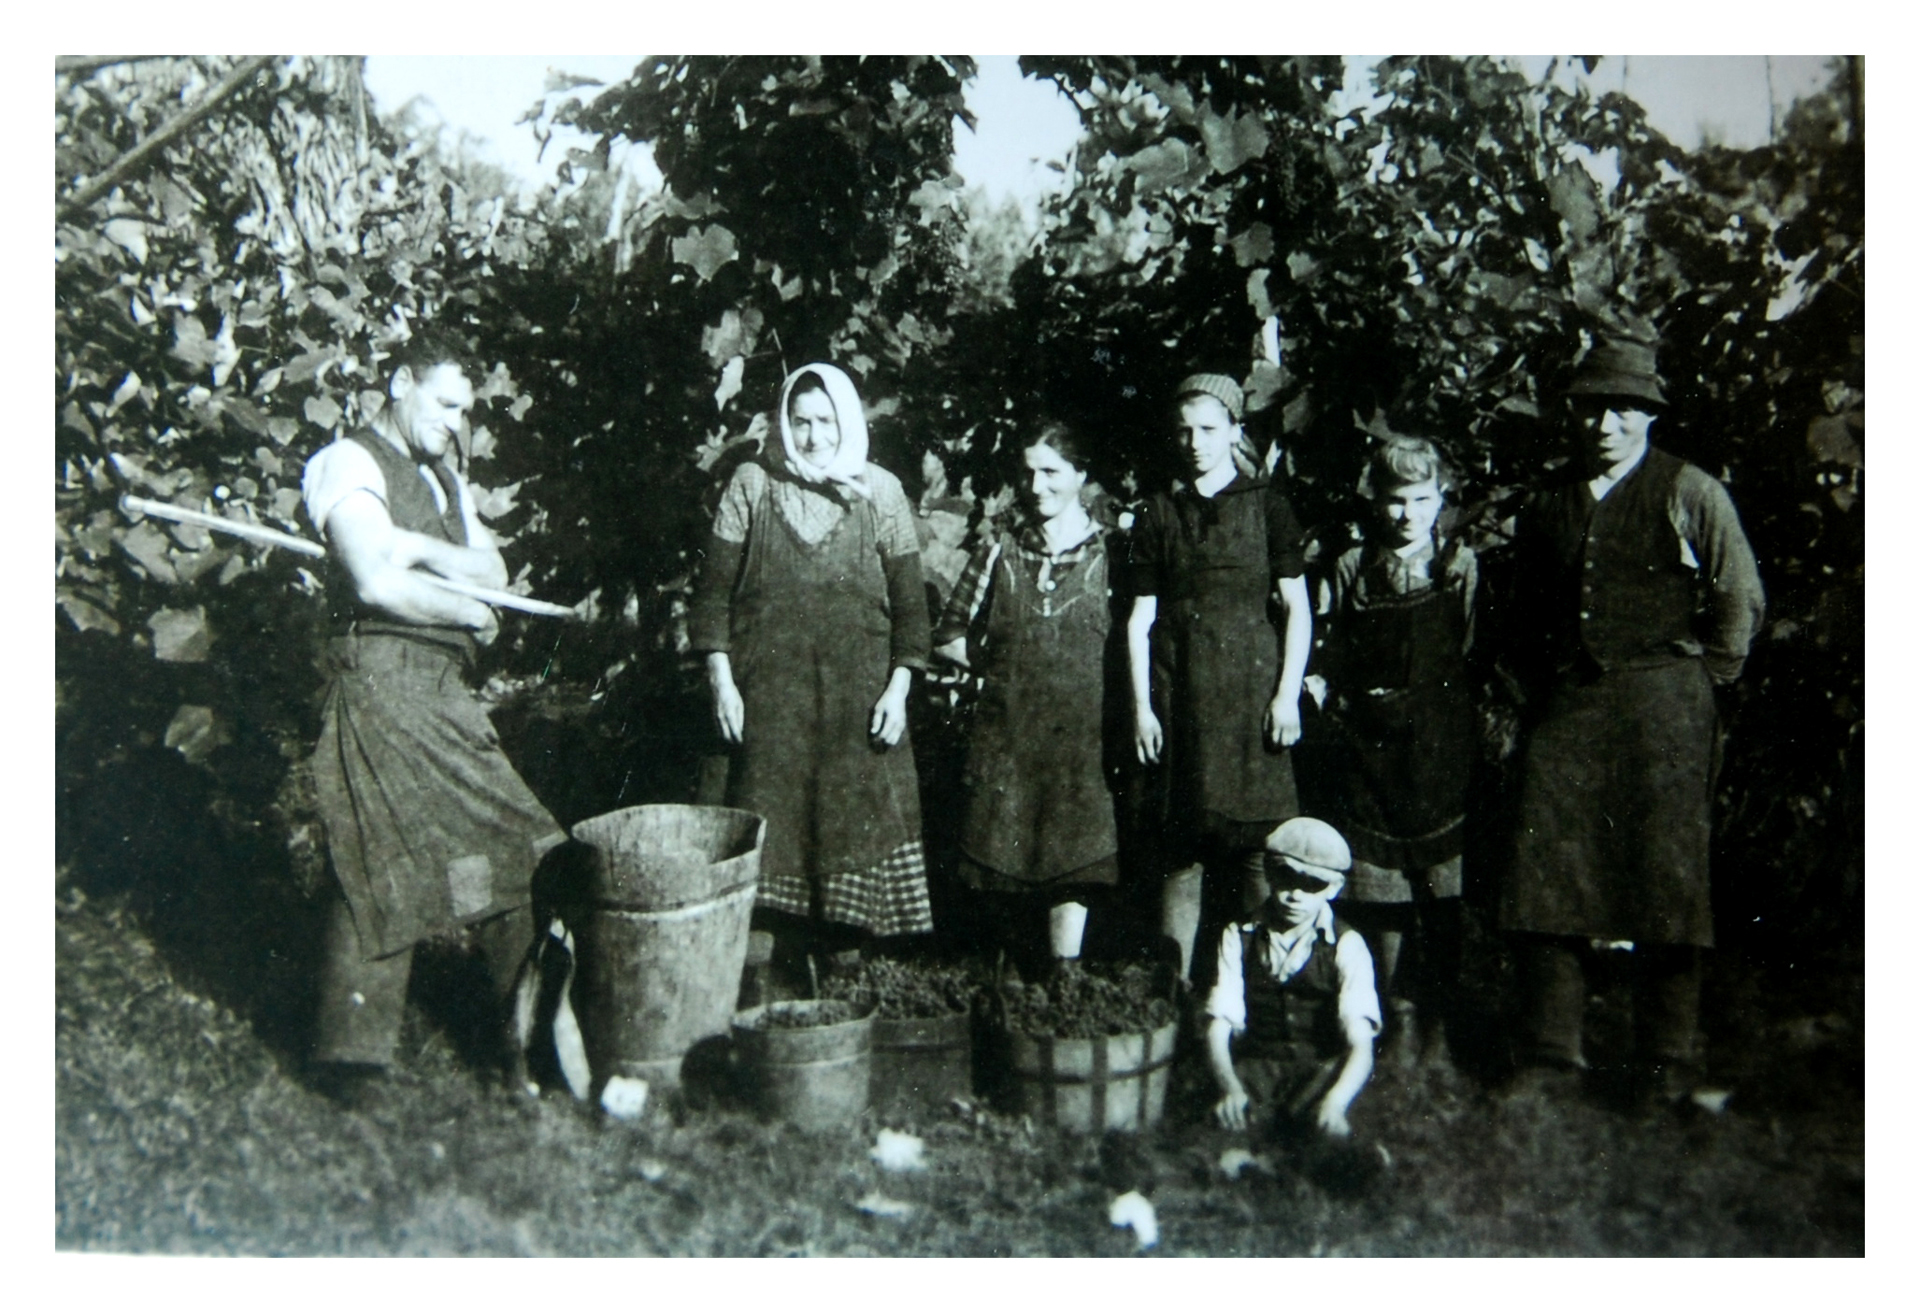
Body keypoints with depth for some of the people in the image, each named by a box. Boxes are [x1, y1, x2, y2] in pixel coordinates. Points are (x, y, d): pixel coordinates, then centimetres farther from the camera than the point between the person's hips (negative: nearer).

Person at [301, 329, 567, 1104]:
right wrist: (472, 614, -6)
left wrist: (417, 547, -8)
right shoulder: (350, 465, -5)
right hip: (380, 683, -8)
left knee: (505, 851, 6)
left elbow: (493, 570, 9)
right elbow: (376, 584, -20)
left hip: (445, 690, 8)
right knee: (386, 865, -6)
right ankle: (352, 1056, 6)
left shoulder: (443, 478, 22)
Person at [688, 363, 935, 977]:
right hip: (769, 694, 0)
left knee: (856, 816, 1)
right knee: (773, 815, 1)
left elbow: (909, 599, 3)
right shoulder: (752, 484, 3)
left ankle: (842, 944, 14)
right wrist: (721, 679, -4)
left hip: (857, 695, 0)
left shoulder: (880, 491, 3)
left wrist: (898, 687, -5)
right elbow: (715, 587, 3)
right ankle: (786, 951, 13)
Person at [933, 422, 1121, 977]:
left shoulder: (1107, 550, 2)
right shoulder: (1000, 546, 7)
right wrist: (1000, 668, 2)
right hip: (1005, 731, 2)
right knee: (1002, 864, 7)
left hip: (1080, 733, -2)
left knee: (1073, 858, -6)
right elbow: (950, 636, 10)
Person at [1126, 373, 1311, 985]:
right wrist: (1142, 706, 2)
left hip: (1251, 689, -1)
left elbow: (1297, 608, 4)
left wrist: (1288, 693, -5)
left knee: (1257, 839, -4)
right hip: (1181, 697, 2)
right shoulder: (1159, 514, 10)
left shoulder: (1266, 505, 6)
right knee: (1184, 841, 2)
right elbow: (1141, 618, 8)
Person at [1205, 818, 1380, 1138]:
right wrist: (1231, 1089, -31)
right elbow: (1218, 1030, -8)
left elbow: (1360, 1045, -15)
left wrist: (1335, 1102, -37)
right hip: (1252, 1071, 1)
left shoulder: (1347, 947, -3)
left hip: (1321, 1074, -1)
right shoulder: (1238, 939, 2)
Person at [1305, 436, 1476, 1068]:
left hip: (1441, 747, -1)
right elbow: (1328, 660, 13)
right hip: (1368, 743, 1)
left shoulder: (1462, 566, 4)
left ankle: (1436, 1014, 16)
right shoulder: (1350, 569, 7)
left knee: (1442, 891, 0)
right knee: (1379, 889, 5)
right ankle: (1393, 1012, 21)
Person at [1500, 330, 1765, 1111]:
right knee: (1547, 878, -1)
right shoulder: (1545, 507, 15)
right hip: (1565, 707, 4)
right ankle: (1550, 1058, 9)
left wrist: (1701, 681, 1)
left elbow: (1742, 599, 2)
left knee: (1665, 884, -1)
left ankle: (1664, 1068, 10)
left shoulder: (1690, 493, 3)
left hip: (1660, 703, -4)